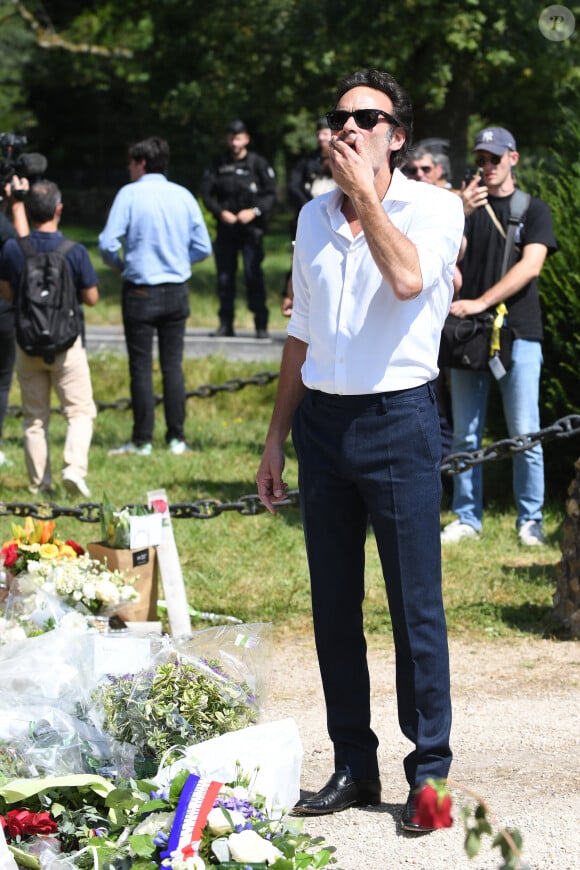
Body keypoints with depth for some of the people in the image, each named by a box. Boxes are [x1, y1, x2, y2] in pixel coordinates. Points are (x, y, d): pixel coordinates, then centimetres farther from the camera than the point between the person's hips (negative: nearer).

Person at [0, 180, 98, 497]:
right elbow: (91, 298, -7)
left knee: (34, 416, 13)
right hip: (67, 341, -3)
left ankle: (39, 481, 14)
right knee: (80, 411, 4)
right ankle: (74, 468, -16)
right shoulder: (74, 252, -14)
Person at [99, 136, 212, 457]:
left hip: (140, 291, -3)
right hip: (177, 292, 3)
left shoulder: (130, 194, -8)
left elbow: (108, 243, -14)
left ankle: (142, 440, 5)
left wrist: (120, 265, 6)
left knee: (141, 367, 3)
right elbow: (203, 247, 3)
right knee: (173, 366, 9)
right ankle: (177, 438, 9)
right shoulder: (184, 196, 2)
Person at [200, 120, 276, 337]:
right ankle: (225, 324, 11)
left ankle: (261, 325, -5)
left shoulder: (258, 163, 2)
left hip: (251, 228, -3)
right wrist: (221, 212, -9)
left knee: (253, 275, -9)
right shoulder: (218, 165, 9)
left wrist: (255, 211, -15)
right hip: (226, 229, 3)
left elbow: (271, 194, 0)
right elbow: (206, 193, 6)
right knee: (224, 276, 4)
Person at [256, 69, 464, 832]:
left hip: (398, 420, -5)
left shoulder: (434, 208, -3)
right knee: (334, 606, 8)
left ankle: (429, 772, 4)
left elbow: (408, 278, -25)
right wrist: (277, 438, 17)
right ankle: (353, 767, 17)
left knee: (415, 605, -3)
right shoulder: (314, 217, 12)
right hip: (322, 419, 5)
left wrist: (364, 193, -16)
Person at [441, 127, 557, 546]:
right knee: (466, 433, 4)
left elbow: (531, 265, -7)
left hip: (518, 333, -2)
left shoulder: (534, 210, 7)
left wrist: (481, 302, -16)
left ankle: (531, 519, 6)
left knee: (525, 433, -3)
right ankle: (467, 517, 11)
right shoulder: (468, 206, 13)